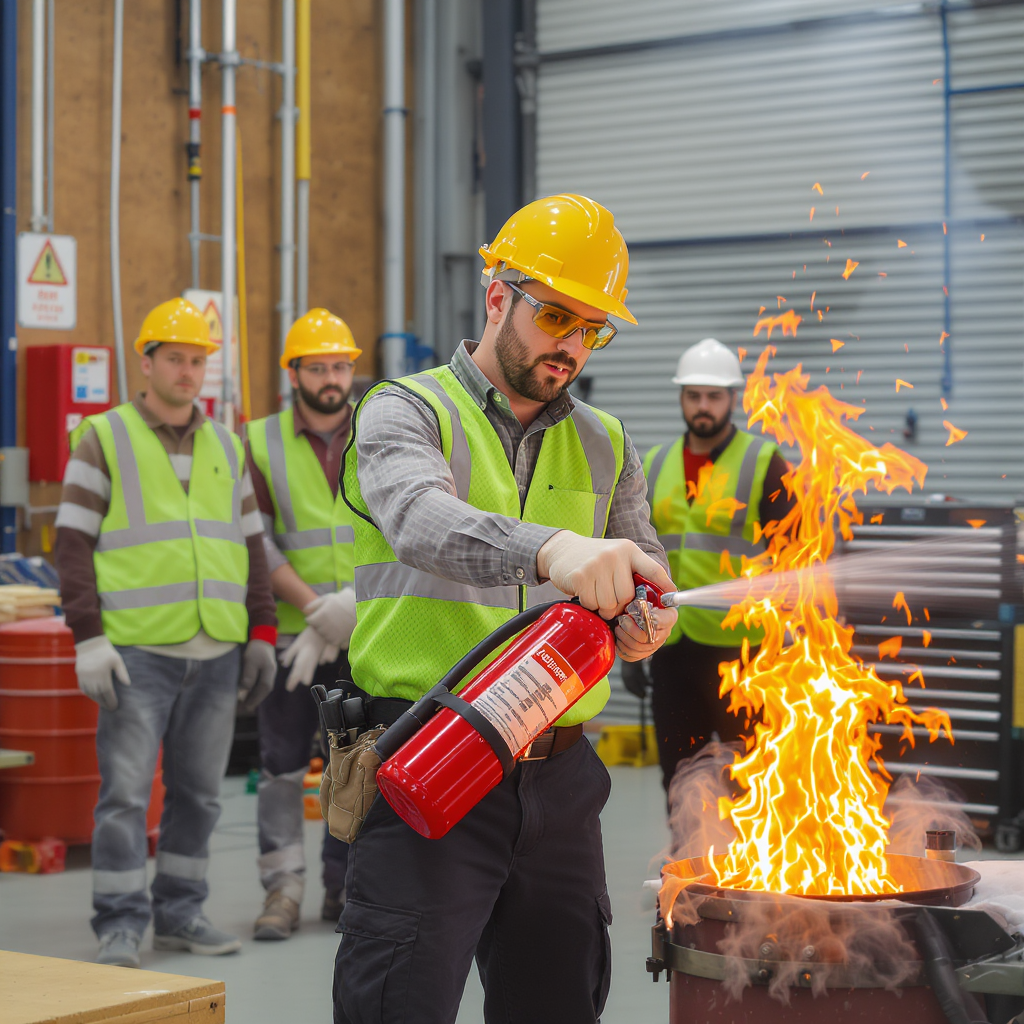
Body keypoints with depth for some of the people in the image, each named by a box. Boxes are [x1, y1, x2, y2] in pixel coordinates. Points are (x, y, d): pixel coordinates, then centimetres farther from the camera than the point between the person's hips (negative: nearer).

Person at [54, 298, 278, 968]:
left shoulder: (227, 448, 16)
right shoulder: (104, 440, 2)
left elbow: (251, 547, 20)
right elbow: (73, 543, -2)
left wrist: (262, 635, 12)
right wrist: (89, 638, -11)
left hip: (217, 654, 5)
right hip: (137, 652, -4)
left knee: (199, 793, 8)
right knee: (125, 792, -5)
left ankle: (180, 912, 19)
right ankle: (121, 926, 2)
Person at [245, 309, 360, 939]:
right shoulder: (262, 444, 2)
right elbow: (257, 540, -5)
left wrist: (353, 604, -14)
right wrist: (315, 607, -16)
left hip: (369, 634, 1)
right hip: (291, 631, -1)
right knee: (282, 761, -1)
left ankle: (345, 888, 17)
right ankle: (284, 888, 6)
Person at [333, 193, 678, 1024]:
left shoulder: (604, 447, 17)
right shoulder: (407, 411, -1)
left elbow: (648, 572, 12)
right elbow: (419, 518, -23)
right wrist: (552, 549, -41)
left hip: (560, 777, 5)